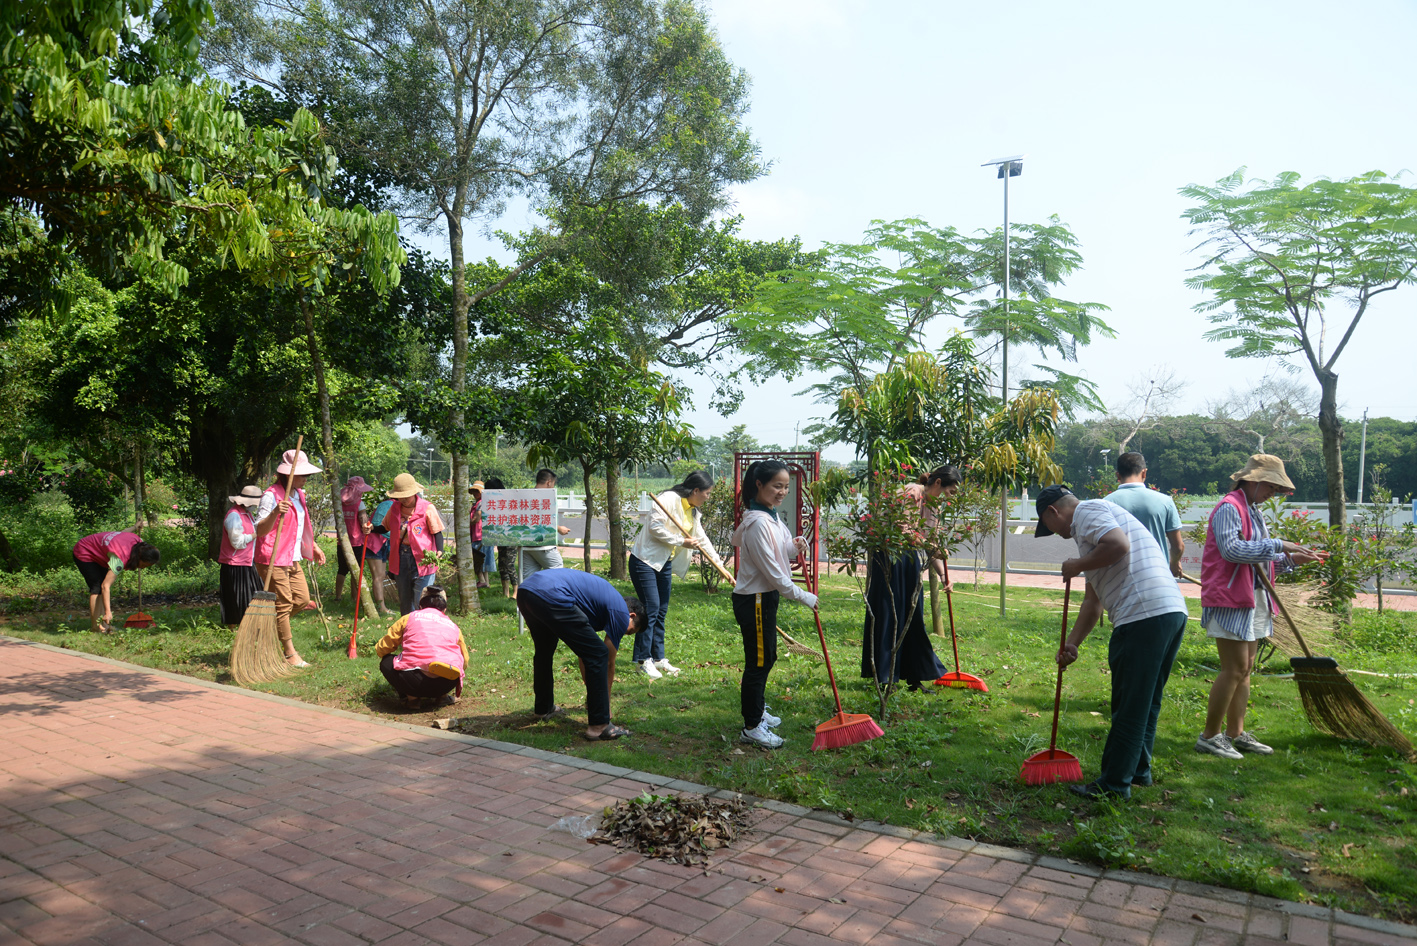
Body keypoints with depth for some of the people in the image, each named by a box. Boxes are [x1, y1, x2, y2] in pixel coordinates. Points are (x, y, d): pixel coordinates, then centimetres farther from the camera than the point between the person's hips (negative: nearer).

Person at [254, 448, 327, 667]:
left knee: (302, 599, 7)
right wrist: (275, 513, -38)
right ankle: (290, 654, 5)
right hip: (273, 560, -8)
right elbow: (260, 530, -22)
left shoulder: (299, 494, 12)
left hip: (293, 559, 9)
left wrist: (314, 546, 23)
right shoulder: (271, 495, -15)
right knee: (283, 604, -3)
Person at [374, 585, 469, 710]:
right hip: (447, 684, 4)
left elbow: (381, 649, 21)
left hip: (415, 682, -3)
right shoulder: (453, 626, 26)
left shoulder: (409, 618, 19)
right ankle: (443, 696, 15)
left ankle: (412, 697, 6)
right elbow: (464, 662, 35)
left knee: (386, 662, 23)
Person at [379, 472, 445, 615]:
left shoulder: (427, 508, -7)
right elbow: (385, 527, 20)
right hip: (400, 558, 5)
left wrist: (439, 552, -20)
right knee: (404, 600, 15)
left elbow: (437, 532, -5)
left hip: (422, 559, -5)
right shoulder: (395, 508, 7)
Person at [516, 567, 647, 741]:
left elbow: (584, 655, 41)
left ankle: (544, 708, 50)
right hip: (552, 597, -10)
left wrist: (592, 693, 49)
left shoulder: (602, 596, 34)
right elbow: (609, 663, 15)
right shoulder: (621, 612, 11)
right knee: (598, 655, 1)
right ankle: (599, 725, 4)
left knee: (544, 651, 34)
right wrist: (606, 705, 28)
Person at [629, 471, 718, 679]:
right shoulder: (669, 499, -15)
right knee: (651, 608, -10)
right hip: (644, 560, -9)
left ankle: (658, 658, 18)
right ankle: (643, 660, -3)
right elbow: (655, 527, -22)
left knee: (661, 611, 10)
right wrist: (681, 542, -16)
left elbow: (702, 539, 17)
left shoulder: (693, 512, 12)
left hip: (665, 563, 9)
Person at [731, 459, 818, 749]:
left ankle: (758, 711, 40)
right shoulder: (757, 523, -23)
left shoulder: (771, 517, 8)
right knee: (757, 662, 2)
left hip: (766, 597, 10)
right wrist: (805, 597, -14)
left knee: (766, 658, 22)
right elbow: (772, 572, -21)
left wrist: (794, 548, -6)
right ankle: (751, 728, 15)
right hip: (754, 601, -10)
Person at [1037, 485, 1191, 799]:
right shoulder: (1091, 528, 29)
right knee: (1146, 700, 19)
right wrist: (1071, 643, 26)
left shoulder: (1087, 511, 0)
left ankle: (1114, 783, 5)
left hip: (1144, 615, -10)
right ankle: (1138, 770, 30)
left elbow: (1119, 544, -22)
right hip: (1172, 611, 10)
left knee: (1130, 705, -3)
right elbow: (1093, 601, 30)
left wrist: (1077, 566, -6)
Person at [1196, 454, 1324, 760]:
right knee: (1235, 669, -9)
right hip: (1230, 599, -10)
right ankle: (1209, 735, 0)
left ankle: (1235, 733, 19)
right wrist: (1277, 545, -20)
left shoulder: (1253, 511, 19)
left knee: (1245, 669, 11)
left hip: (1253, 599, 10)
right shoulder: (1229, 508, -11)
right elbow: (1231, 549, -24)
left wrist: (1288, 560, 8)